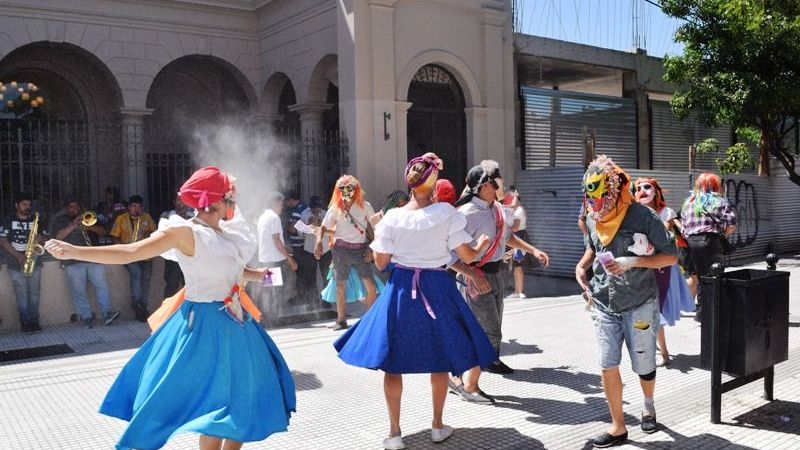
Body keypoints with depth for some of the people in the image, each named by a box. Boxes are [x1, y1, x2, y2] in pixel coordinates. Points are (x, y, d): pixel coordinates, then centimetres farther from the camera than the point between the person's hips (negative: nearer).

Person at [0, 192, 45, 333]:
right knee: (22, 295, -2)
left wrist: (40, 239, -14)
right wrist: (18, 256, -14)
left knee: (34, 294, 4)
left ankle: (34, 321, 13)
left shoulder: (36, 220, 11)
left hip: (34, 263, 2)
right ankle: (25, 323, 6)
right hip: (16, 265, -2)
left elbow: (45, 238, 12)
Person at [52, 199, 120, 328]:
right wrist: (73, 226, -11)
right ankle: (86, 317, -2)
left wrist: (90, 227, -9)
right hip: (73, 262, -1)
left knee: (102, 286, -9)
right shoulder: (61, 220, 17)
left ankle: (107, 313, -11)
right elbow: (57, 237, 0)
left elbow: (103, 231, 11)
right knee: (78, 292, -6)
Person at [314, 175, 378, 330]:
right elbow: (323, 227, 2)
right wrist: (319, 241, -18)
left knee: (370, 285, -6)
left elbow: (375, 228, 3)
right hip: (341, 249, 1)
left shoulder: (365, 206, 1)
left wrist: (372, 248, -5)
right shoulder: (335, 208, 3)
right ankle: (341, 320, 14)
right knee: (340, 285, 4)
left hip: (361, 248, 0)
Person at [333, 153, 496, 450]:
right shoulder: (446, 213, -10)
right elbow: (467, 256, -8)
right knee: (439, 360, 16)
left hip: (401, 289, 0)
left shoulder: (392, 217, -8)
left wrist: (376, 236, 14)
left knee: (392, 362, 10)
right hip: (437, 289, 0)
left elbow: (380, 263, -3)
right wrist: (481, 245, 13)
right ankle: (438, 426, 27)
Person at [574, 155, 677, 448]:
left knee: (643, 365, 10)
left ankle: (648, 405, 42)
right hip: (604, 304, 4)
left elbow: (671, 257, -11)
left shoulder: (643, 217, -15)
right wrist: (582, 265, 0)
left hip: (639, 303, -3)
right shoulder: (593, 218, 0)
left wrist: (633, 262, -24)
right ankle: (618, 427, 13)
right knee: (608, 365, -1)